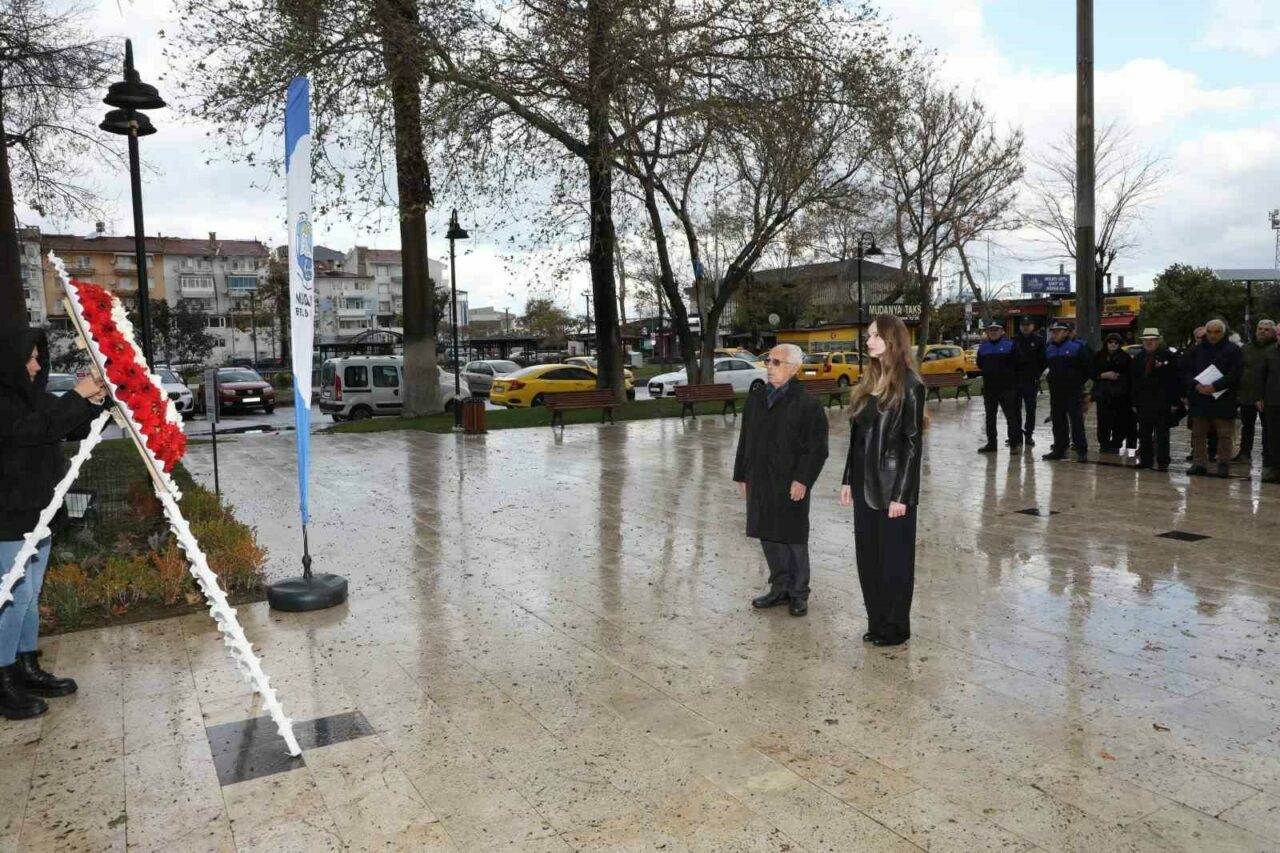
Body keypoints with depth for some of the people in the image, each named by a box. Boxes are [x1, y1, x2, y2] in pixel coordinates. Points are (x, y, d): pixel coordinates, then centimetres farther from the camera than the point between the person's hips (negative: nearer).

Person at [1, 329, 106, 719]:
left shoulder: (32, 395, 11)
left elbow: (73, 428, 14)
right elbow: (37, 428, -28)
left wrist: (93, 404, -4)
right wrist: (77, 396, -23)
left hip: (38, 512, 9)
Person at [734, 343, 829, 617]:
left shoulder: (807, 404, -9)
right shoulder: (755, 398, 10)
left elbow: (817, 448, -11)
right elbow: (745, 440, 14)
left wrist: (802, 480, -17)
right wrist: (741, 476, 12)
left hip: (790, 484, -6)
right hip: (759, 482, 6)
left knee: (794, 539, 5)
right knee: (768, 537, 12)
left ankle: (799, 594, 19)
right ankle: (780, 589, 27)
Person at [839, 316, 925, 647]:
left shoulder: (909, 386, -11)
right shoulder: (867, 383, 9)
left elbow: (913, 443, -13)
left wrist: (901, 494, -16)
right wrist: (848, 479, 9)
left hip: (891, 485, -7)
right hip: (864, 483, 7)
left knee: (894, 558, 5)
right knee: (867, 555, 12)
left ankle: (895, 628, 19)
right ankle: (876, 622, 25)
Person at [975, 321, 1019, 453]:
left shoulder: (1009, 344, -3)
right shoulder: (983, 346, 10)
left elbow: (1016, 363, -3)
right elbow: (980, 365, 16)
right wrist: (989, 371, 7)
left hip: (1006, 387, -5)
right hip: (989, 387, 5)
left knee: (1011, 415, -5)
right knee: (990, 416, 10)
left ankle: (1014, 442, 2)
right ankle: (991, 443, 17)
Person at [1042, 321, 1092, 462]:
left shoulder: (1077, 347, -7)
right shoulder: (1049, 348, 10)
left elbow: (1088, 366, -4)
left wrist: (1080, 381, -1)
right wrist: (1053, 380, 14)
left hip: (1073, 391, -6)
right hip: (1056, 391, 6)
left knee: (1077, 420, -6)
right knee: (1058, 421, 9)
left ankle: (1081, 451, -2)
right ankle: (1059, 449, 16)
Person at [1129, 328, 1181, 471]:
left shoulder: (1169, 357, -5)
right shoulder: (1138, 358, 10)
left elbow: (1175, 380, -8)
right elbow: (1133, 382, 11)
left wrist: (1174, 402, -11)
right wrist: (1134, 402, 7)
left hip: (1163, 404, -5)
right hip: (1143, 403, 5)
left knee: (1162, 434, 1)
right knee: (1144, 434, 10)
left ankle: (1162, 462, 5)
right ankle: (1145, 459, 18)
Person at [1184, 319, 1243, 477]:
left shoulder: (1233, 350, 0)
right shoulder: (1196, 350, 11)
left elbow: (1235, 374, -9)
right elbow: (1187, 371, 6)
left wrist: (1215, 386, -20)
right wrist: (1196, 385, -13)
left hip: (1224, 400, -3)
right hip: (1199, 399, 4)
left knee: (1224, 435, 2)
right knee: (1198, 434, 7)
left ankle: (1223, 464, 10)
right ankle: (1200, 463, 14)